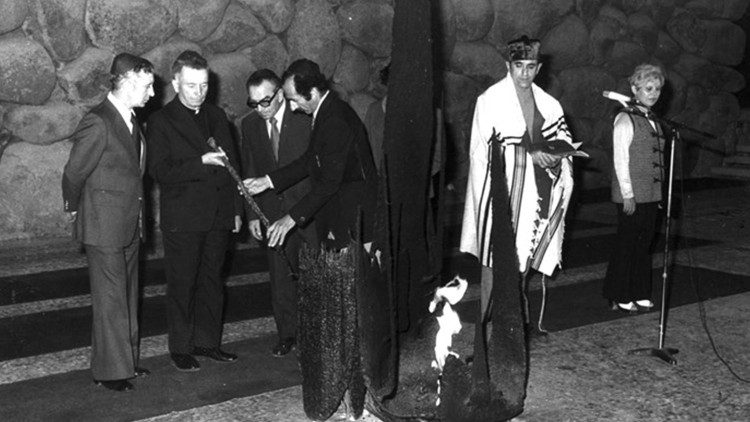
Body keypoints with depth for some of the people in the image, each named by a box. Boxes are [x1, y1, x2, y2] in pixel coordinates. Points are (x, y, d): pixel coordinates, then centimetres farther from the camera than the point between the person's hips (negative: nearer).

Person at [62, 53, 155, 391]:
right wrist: (76, 211, 2)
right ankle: (110, 371, 11)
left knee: (128, 297, 16)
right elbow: (73, 174, -12)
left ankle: (127, 359, 29)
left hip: (130, 226, 8)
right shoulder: (97, 123, -19)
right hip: (104, 227, -8)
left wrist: (138, 216, 14)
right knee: (110, 300, 0)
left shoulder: (131, 121, 8)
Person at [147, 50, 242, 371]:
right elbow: (159, 171, -14)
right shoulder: (161, 122, -5)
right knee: (182, 285, 3)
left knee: (211, 282, 12)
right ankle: (180, 348, 15)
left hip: (218, 217, 5)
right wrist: (201, 162, -24)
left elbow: (231, 164, 16)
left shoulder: (217, 116, 12)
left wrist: (237, 209, 13)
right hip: (182, 220, -5)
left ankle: (207, 341, 24)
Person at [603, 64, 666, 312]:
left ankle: (639, 294, 22)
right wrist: (627, 195, -16)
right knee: (626, 245, 0)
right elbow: (620, 161, -13)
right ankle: (620, 297, 10)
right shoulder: (625, 120, -9)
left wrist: (659, 193, 11)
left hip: (651, 195, 8)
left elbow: (655, 160, 16)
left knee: (644, 245, 12)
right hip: (632, 197, -7)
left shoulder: (652, 121, 14)